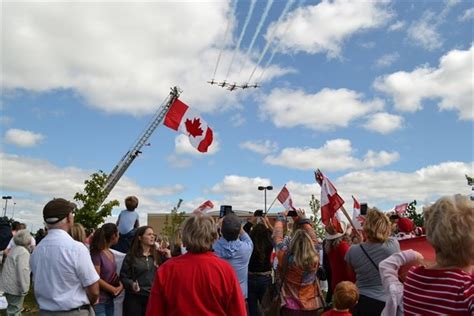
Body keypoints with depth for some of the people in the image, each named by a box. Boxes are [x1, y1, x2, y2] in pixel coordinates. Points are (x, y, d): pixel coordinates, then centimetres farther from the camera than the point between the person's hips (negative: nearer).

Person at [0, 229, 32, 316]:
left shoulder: (15, 250, 13)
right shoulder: (23, 252, -19)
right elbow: (22, 270, -26)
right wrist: (24, 289, -22)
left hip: (8, 284, 10)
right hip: (14, 287, -10)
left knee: (14, 309, 22)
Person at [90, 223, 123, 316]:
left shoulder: (111, 254, 10)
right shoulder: (96, 253, -15)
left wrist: (120, 285, -2)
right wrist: (114, 289, -11)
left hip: (110, 299, 8)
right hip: (99, 300, -8)